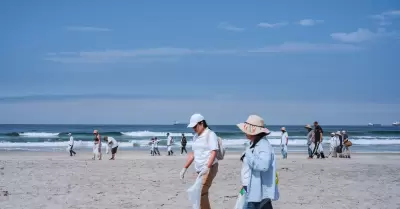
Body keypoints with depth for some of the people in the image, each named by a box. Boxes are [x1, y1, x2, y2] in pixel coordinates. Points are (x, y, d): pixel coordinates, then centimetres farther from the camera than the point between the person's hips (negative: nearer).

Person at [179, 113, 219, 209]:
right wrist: (185, 168, 16)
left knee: (201, 192, -15)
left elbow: (214, 153, -17)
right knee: (203, 193, 4)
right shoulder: (196, 136, 15)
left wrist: (207, 168, -28)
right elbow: (193, 154, 21)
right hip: (199, 169, 7)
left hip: (210, 168, -7)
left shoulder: (210, 135, -9)